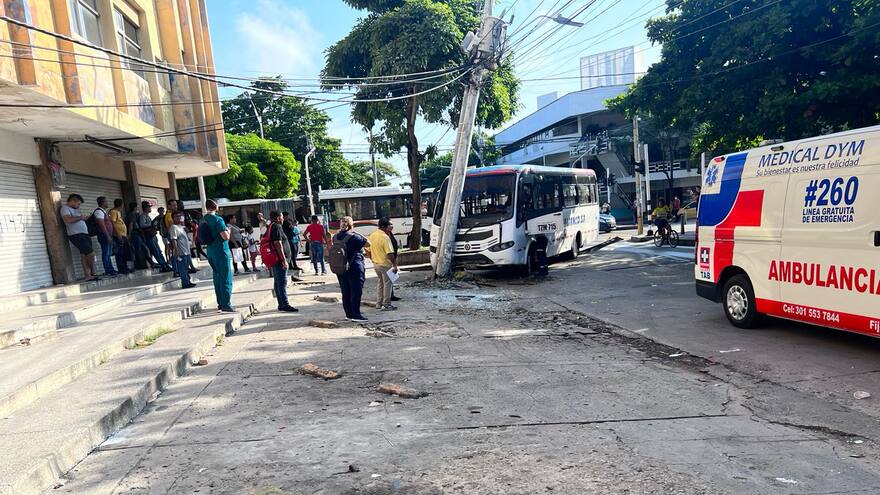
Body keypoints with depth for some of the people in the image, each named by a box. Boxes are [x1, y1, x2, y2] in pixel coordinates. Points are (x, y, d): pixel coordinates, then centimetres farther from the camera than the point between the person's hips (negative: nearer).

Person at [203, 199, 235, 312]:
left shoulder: (204, 220, 9)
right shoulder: (217, 219, -16)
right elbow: (225, 236, -22)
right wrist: (228, 231, -1)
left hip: (211, 253, 8)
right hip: (221, 252, -8)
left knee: (217, 278, 15)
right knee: (226, 279, -3)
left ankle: (220, 303, 22)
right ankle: (226, 305, -2)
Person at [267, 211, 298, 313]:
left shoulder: (271, 227, 18)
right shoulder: (277, 227, -13)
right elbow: (278, 244, -21)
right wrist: (284, 260, -22)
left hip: (275, 260, 10)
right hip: (280, 260, -10)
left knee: (278, 283, 12)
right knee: (282, 282, -10)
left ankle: (281, 304, 18)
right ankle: (285, 304, -10)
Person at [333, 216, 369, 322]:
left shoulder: (335, 237, 3)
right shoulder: (353, 237, -16)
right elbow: (368, 243, -10)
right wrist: (356, 233, -2)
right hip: (354, 268, -7)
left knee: (345, 292, 13)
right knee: (356, 291, -1)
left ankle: (349, 314, 21)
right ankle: (356, 315, -2)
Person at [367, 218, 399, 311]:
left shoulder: (371, 236, 6)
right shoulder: (384, 237, -20)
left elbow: (369, 251, 14)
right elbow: (390, 253, -23)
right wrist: (395, 265, -18)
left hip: (376, 264, 8)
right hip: (385, 264, -8)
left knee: (380, 283, 19)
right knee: (387, 284, 2)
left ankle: (378, 303, 24)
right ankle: (386, 305, 6)